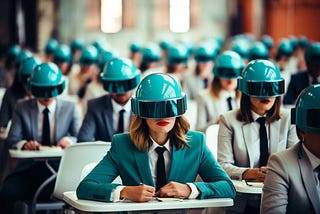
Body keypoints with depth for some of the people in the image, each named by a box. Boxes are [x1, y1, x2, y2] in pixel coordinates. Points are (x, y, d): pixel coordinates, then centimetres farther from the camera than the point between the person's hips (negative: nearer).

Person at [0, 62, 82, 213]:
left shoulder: (70, 108, 10)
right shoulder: (22, 108, 10)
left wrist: (70, 140, -18)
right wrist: (23, 144, -20)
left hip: (59, 168, 0)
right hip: (29, 169, 1)